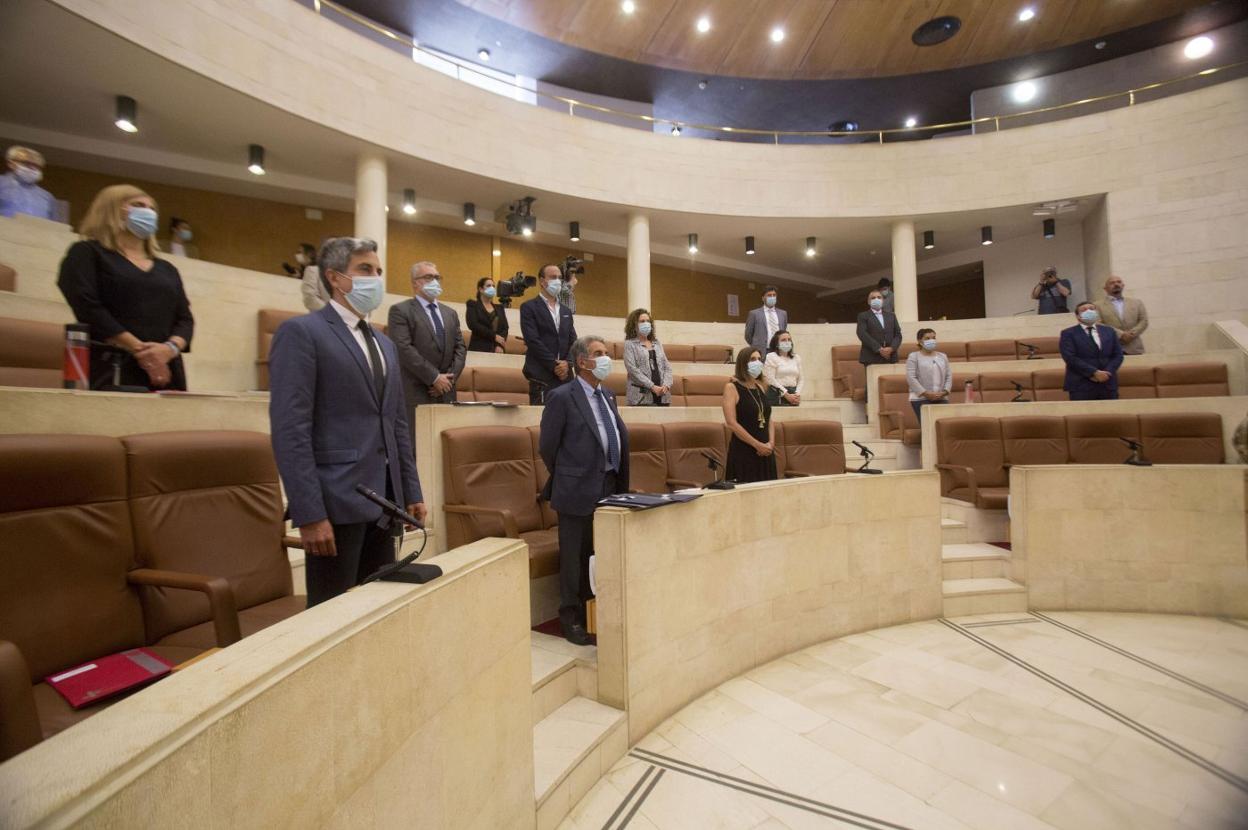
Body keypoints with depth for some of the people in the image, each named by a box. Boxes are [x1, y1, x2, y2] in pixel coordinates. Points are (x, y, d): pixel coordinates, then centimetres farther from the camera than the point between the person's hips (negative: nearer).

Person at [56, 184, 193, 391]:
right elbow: (88, 309, -5)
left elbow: (185, 320, 11)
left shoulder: (167, 269, 23)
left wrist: (170, 348, -10)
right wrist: (139, 349, -16)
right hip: (113, 369, -4)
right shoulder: (87, 253, 10)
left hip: (165, 371, 4)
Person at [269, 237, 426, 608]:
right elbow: (290, 430, -14)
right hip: (337, 500, -7)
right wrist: (309, 514, -18)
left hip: (384, 499, 7)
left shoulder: (385, 344, 18)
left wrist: (411, 491, 13)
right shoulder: (300, 332, -6)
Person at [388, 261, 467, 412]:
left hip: (446, 393, 5)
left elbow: (460, 347, 12)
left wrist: (450, 378, -3)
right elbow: (404, 349, -12)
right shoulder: (400, 310, -1)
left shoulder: (450, 313, 18)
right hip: (415, 394, -5)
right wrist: (434, 377, -15)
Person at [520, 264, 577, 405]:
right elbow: (533, 340, -9)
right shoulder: (529, 307, 2)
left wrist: (567, 363, -5)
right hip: (541, 376, -5)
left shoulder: (566, 311, 20)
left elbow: (573, 341, 14)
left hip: (566, 375, 5)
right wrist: (554, 365, -12)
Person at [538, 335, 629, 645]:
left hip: (609, 489, 7)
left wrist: (619, 481, 12)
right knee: (575, 558, 8)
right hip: (578, 491, -6)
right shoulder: (561, 396, -10)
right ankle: (571, 618, 25)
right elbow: (547, 446, -7)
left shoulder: (607, 395, 12)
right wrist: (566, 479, 3)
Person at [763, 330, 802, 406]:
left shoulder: (796, 358, 16)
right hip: (777, 395, -5)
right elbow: (771, 380, -10)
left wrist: (797, 394, -4)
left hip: (793, 397, 5)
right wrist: (786, 395, -12)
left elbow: (800, 379, 13)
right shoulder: (771, 357, -1)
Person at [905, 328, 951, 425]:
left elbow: (949, 376, 13)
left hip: (941, 398, 4)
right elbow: (911, 378, -7)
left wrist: (944, 392, -4)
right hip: (921, 398, -4)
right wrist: (926, 393, -14)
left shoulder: (943, 356, 19)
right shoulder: (914, 356, 3)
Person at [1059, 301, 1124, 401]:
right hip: (1081, 386, -5)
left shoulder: (1109, 331, 16)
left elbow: (1118, 355, 11)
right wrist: (1094, 372, -17)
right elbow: (1071, 358, -11)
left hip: (1108, 385, 5)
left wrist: (1107, 372, -7)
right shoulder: (1068, 333, -1)